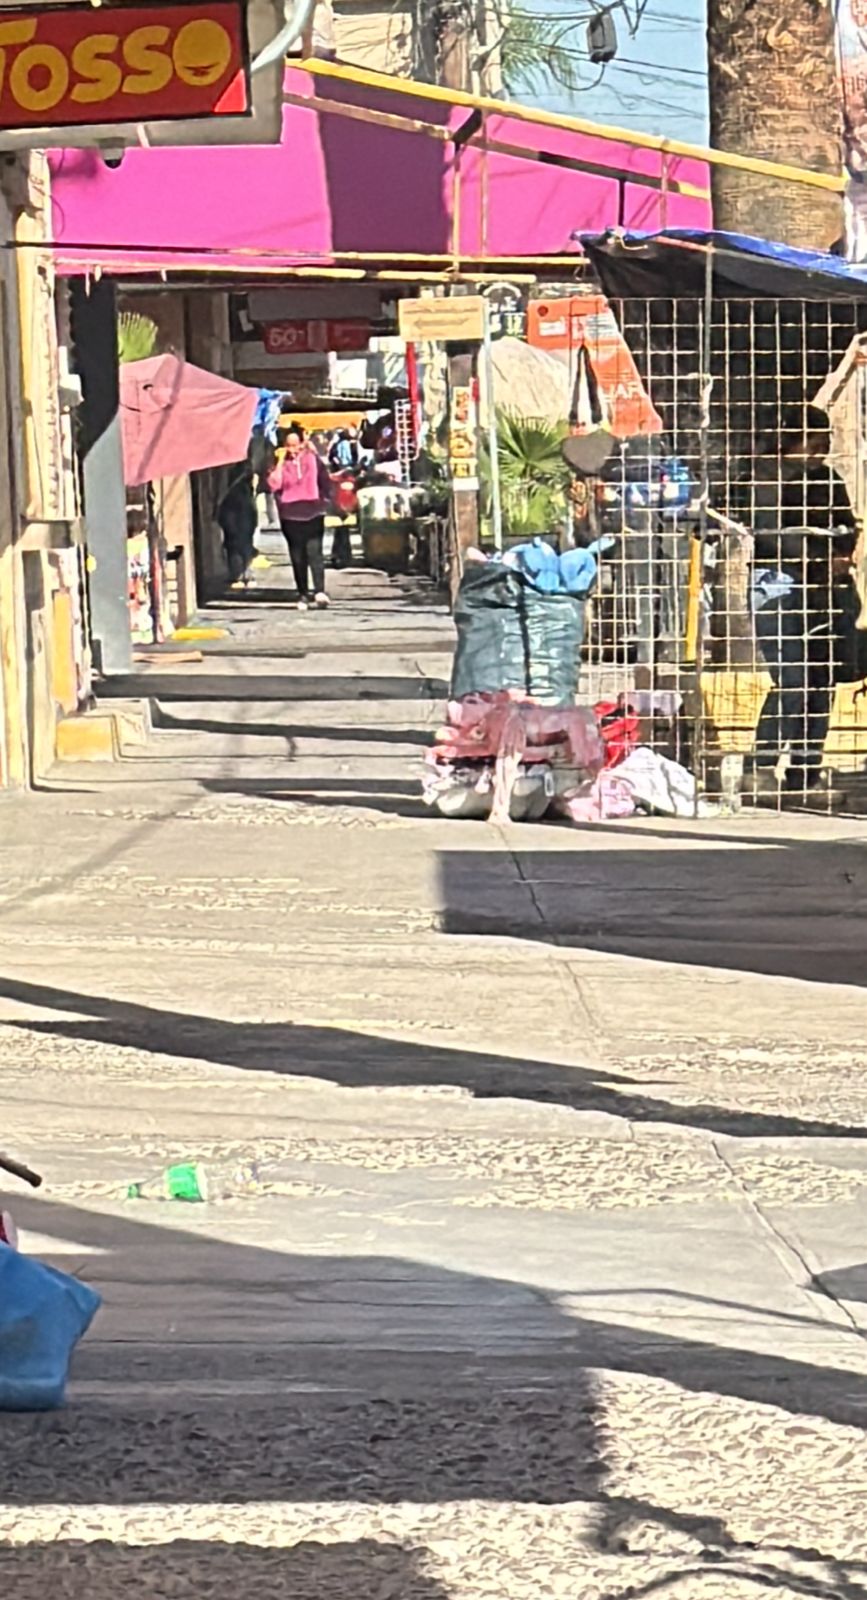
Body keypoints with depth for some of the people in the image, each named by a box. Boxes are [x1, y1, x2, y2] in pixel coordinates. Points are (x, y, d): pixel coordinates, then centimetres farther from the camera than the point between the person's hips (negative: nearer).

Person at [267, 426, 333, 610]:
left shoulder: (313, 460, 1)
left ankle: (319, 591, -21)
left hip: (312, 514, -2)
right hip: (290, 516, 2)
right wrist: (280, 464, -13)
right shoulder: (282, 464, 4)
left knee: (314, 552, -13)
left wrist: (324, 501, 6)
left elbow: (325, 483, 8)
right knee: (297, 556, 6)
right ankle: (303, 594, 13)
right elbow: (274, 485, -7)